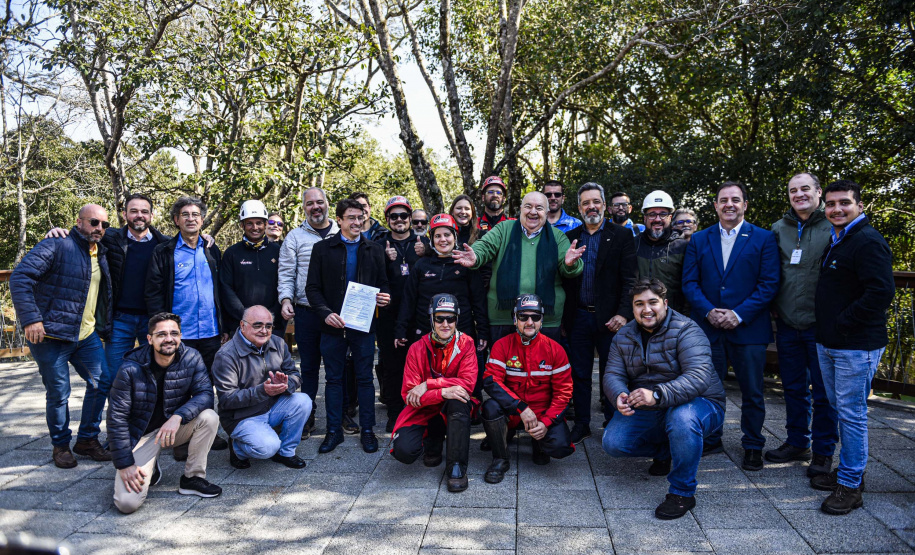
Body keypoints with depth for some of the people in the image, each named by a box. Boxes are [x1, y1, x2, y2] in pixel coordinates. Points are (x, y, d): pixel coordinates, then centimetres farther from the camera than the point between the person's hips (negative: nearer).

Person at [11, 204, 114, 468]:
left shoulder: (102, 255, 13)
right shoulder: (56, 246, -10)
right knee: (58, 394, 2)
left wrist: (106, 326, 13)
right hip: (51, 337, -6)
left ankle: (87, 439, 21)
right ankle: (61, 445, 21)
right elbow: (20, 278, -18)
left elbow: (106, 293, 23)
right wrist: (31, 318, -24)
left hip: (87, 336, 6)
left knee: (101, 384, 4)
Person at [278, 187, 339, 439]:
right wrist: (286, 299, -10)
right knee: (309, 366, 8)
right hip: (306, 312, 0)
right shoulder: (295, 237, 7)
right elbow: (286, 273, 4)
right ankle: (307, 416, 18)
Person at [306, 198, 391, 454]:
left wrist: (385, 297, -12)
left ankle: (367, 430, 17)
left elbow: (383, 284, 12)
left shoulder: (374, 250, 8)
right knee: (334, 378, 8)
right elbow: (312, 287, 0)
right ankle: (334, 430, 19)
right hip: (332, 325, 0)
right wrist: (326, 313, -15)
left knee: (364, 378, 6)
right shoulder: (323, 249, 3)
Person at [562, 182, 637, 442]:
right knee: (579, 374, 9)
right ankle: (581, 424, 21)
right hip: (578, 317, 3)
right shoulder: (569, 237, 10)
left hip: (609, 318, -2)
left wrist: (623, 314, -15)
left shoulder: (622, 236, 1)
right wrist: (562, 316, 2)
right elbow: (563, 278, 8)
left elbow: (630, 279, -5)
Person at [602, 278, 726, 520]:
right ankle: (664, 452, 18)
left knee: (682, 417, -39)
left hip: (698, 404, -5)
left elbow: (699, 377, -32)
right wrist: (619, 396, -30)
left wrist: (657, 395, -46)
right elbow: (613, 374, -5)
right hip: (647, 412, 6)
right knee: (612, 443, -12)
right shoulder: (624, 337, 2)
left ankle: (682, 492, -18)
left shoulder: (686, 331, -18)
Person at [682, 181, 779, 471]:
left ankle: (753, 446, 24)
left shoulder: (764, 239, 1)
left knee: (752, 392, 7)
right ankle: (710, 439, 27)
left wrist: (739, 314, -15)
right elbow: (689, 282, 4)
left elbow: (769, 283, -5)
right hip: (707, 327, 2)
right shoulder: (699, 240, 8)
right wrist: (708, 311, -12)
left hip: (748, 327, -2)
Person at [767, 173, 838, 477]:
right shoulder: (779, 229, 9)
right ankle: (797, 443, 30)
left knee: (824, 392, 5)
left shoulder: (834, 226, -5)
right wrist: (776, 310, 8)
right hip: (787, 324, 4)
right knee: (794, 388, 15)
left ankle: (823, 452, 19)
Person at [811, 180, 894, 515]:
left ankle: (851, 485, 10)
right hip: (828, 344, 9)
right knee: (840, 409, 17)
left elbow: (881, 293, -24)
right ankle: (847, 471, 31)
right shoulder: (834, 242, 14)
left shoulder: (868, 242, -15)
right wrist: (826, 330, 13)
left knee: (852, 413, -1)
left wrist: (841, 325, -19)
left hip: (856, 347, -9)